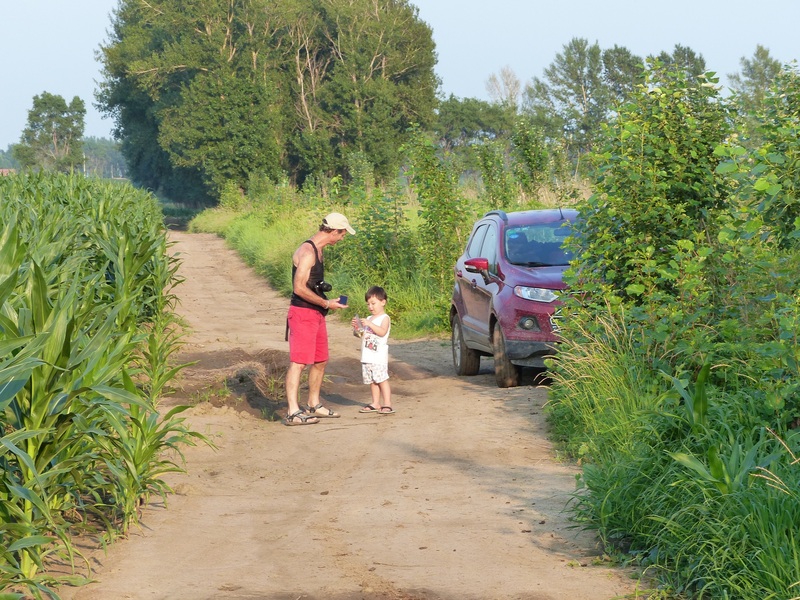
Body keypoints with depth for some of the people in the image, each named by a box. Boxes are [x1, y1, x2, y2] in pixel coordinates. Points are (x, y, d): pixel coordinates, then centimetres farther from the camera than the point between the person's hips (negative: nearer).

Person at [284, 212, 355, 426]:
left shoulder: (318, 249, 14)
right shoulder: (307, 252, -18)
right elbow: (299, 288, -23)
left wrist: (325, 303, 16)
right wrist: (326, 303, -17)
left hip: (316, 314, 10)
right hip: (302, 313, -10)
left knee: (320, 360, 16)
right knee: (298, 362, -12)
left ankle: (313, 405, 28)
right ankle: (293, 412, -15)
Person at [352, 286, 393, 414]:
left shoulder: (384, 318, -4)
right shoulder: (368, 318, 19)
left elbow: (382, 332, -19)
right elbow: (362, 335, 20)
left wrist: (370, 324, -25)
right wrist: (357, 327, 3)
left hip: (379, 357, -8)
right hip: (367, 356, 8)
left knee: (382, 379, -9)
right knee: (372, 381, 10)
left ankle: (387, 404, -9)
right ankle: (375, 404, 16)